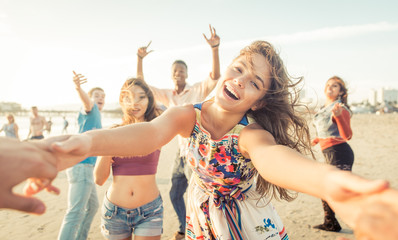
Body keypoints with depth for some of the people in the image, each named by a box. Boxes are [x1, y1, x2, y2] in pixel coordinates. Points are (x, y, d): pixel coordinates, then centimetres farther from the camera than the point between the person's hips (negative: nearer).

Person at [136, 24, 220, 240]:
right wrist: (140, 59, -1)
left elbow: (215, 77, -21)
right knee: (175, 195, 19)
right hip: (181, 151, 7)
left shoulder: (198, 90, -5)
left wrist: (214, 49, -33)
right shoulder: (167, 95, 10)